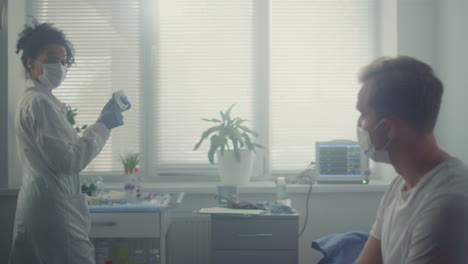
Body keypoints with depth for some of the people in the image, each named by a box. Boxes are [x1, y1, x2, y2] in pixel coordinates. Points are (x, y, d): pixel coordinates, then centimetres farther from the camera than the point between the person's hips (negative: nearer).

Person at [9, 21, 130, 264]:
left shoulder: (38, 100, 18)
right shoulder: (39, 103, -14)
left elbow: (60, 149, 17)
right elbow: (68, 160, -19)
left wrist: (104, 121, 11)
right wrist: (102, 126, -9)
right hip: (53, 209, -10)